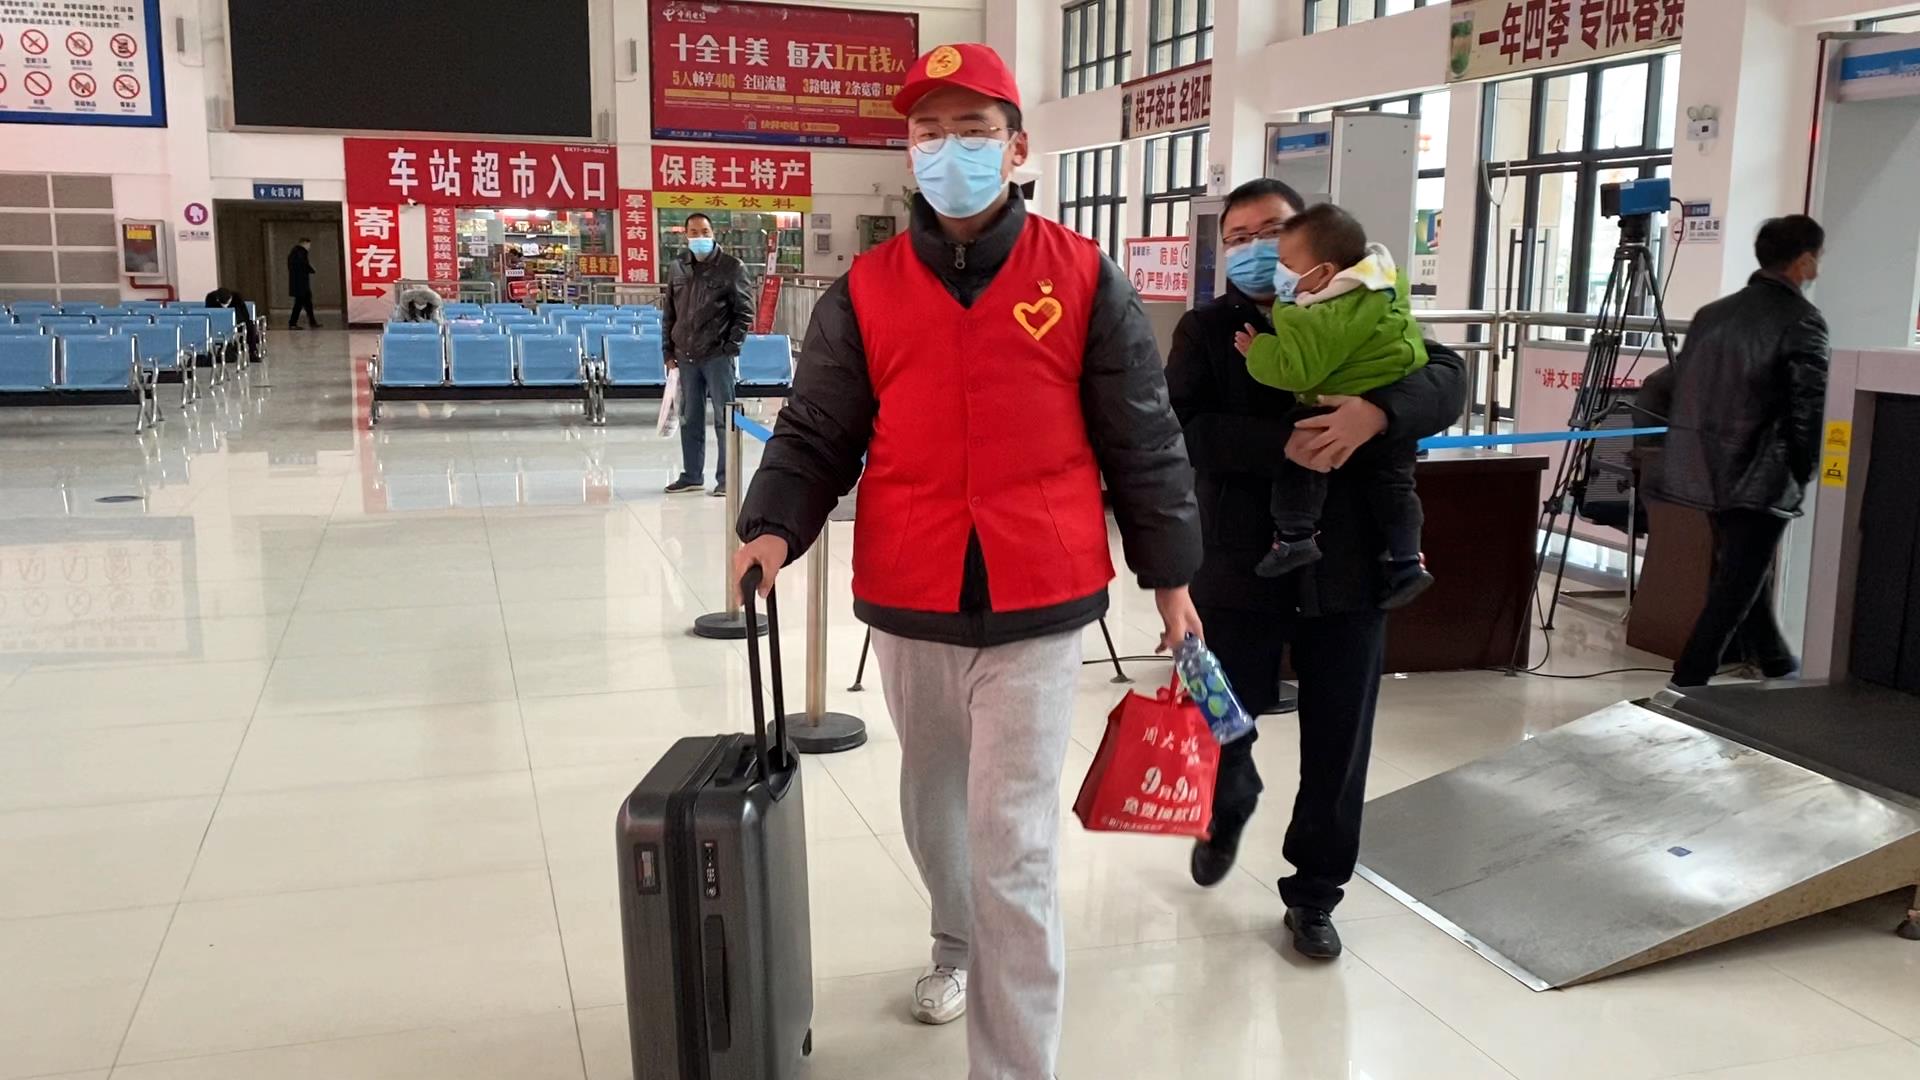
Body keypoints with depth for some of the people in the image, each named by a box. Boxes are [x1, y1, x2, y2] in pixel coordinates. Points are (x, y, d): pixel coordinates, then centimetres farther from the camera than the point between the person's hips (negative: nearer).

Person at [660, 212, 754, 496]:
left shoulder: (732, 267, -3)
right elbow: (668, 312, 16)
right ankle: (691, 475, 23)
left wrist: (732, 346, -9)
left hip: (718, 355, -5)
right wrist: (669, 350, 11)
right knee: (689, 418, 12)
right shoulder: (676, 268, 10)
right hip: (686, 355, 5)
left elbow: (745, 312, -3)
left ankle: (726, 477, 7)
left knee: (724, 418, 0)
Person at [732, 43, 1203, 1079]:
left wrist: (1171, 578, 3)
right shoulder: (863, 291, 2)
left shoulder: (1085, 280, -2)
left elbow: (1142, 442, 2)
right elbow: (815, 436, 3)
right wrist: (773, 527, -14)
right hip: (907, 604, 3)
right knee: (934, 801, 23)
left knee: (1013, 843, -3)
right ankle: (957, 945, 51)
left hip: (1037, 606, -3)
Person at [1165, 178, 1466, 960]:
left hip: (1348, 567, 1)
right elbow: (1179, 428, -15)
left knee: (1338, 744, 8)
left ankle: (1313, 893, 26)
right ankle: (1228, 814, 46)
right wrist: (1281, 443, -28)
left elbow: (1447, 377, -8)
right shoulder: (1207, 329, 1)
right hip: (1239, 566, -1)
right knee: (1222, 725, 12)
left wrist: (1377, 411, -28)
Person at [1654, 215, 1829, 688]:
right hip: (1762, 478, -8)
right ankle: (1687, 685, -2)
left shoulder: (1711, 313, 9)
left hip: (1710, 471, 8)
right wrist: (1804, 473, -1)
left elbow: (1682, 389, 11)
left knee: (1741, 574, 22)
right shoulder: (1802, 321, -11)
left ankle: (1778, 666, 40)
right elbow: (1809, 410, -15)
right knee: (1735, 587, 0)